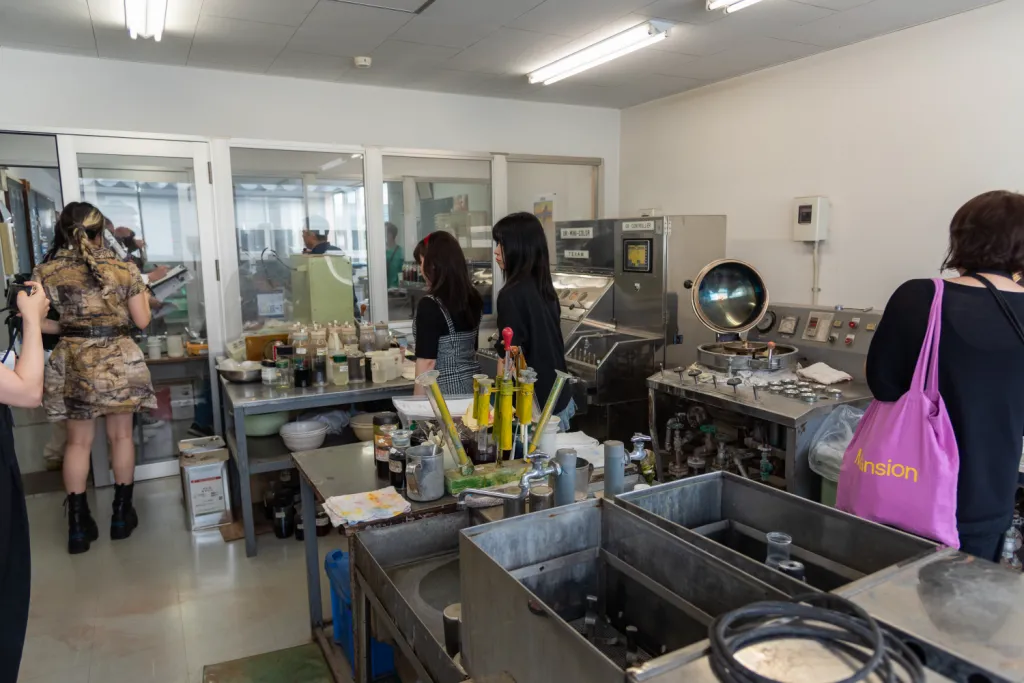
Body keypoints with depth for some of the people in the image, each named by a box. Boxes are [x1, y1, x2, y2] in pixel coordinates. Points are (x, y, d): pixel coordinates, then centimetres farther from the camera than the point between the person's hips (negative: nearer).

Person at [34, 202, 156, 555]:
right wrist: (143, 293, 16)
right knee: (121, 436, 11)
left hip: (74, 362, 1)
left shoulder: (47, 272, -3)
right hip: (119, 360, -1)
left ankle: (78, 525, 14)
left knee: (78, 442, 10)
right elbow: (141, 320, -2)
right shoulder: (125, 269, -5)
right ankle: (121, 515, 20)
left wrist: (69, 327, 16)